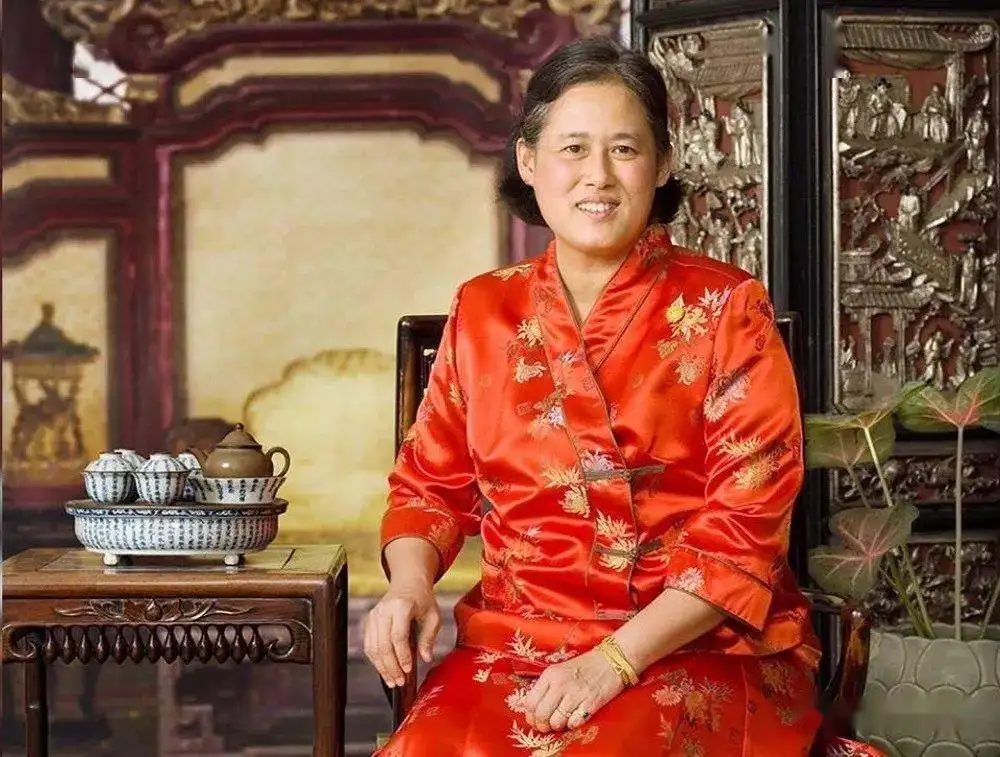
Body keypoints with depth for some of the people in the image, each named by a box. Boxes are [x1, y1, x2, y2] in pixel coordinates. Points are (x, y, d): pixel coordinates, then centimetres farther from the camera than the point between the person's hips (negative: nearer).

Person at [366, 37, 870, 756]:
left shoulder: (727, 310, -2)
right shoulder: (482, 311, 9)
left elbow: (747, 519, -7)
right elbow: (431, 482, 16)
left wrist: (617, 659, -18)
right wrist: (410, 584, -6)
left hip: (701, 648, -3)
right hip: (510, 644, 3)